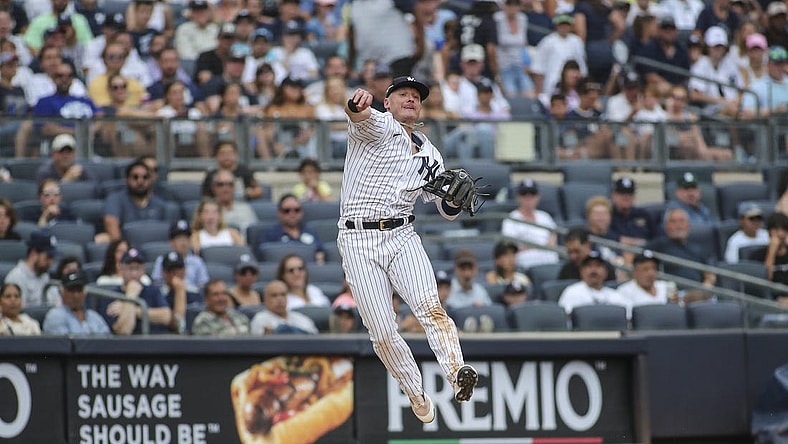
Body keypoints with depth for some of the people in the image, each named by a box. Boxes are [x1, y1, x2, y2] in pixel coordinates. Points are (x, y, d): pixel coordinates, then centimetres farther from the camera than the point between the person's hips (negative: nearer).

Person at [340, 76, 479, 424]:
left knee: (429, 305, -24)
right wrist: (356, 105, -50)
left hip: (402, 237, 3)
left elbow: (448, 211, 19)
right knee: (382, 334, -4)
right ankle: (417, 395, 14)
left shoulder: (430, 155, 16)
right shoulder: (378, 128, 1)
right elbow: (363, 117, -25)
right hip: (358, 242, -3)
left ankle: (457, 372, -40)